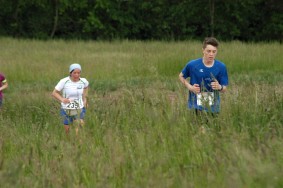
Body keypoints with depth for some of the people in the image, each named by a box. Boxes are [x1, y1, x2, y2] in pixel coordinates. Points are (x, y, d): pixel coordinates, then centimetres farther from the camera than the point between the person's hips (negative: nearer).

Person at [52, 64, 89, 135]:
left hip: (79, 110, 1)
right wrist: (62, 99, -29)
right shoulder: (64, 81, -16)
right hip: (66, 110, -1)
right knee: (67, 130, 10)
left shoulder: (83, 81, -6)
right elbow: (54, 93, -11)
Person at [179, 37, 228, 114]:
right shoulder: (192, 65, -9)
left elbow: (224, 89, 1)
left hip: (213, 108, 1)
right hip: (196, 107, -1)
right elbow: (181, 76, 10)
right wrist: (190, 87, -7)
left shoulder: (221, 67, -5)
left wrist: (220, 87, -23)